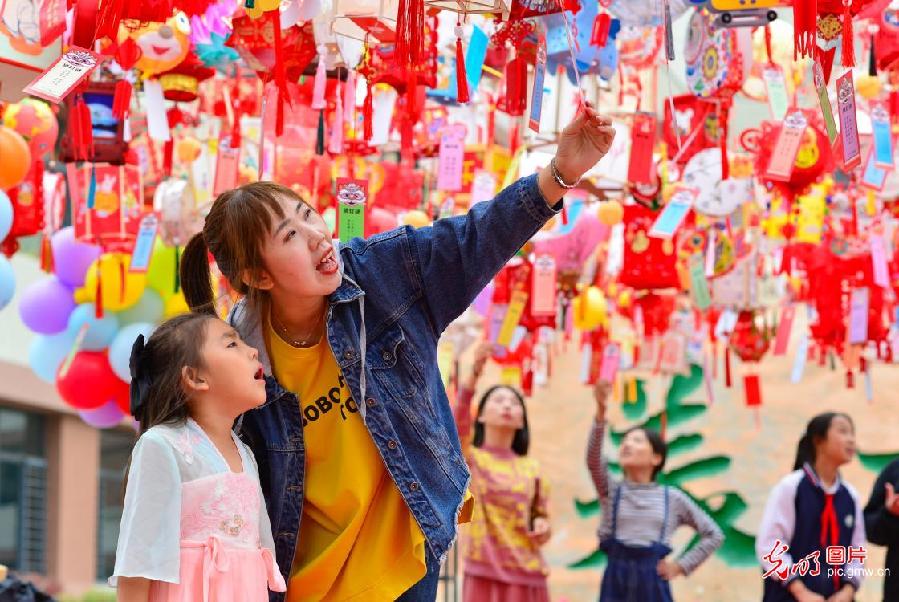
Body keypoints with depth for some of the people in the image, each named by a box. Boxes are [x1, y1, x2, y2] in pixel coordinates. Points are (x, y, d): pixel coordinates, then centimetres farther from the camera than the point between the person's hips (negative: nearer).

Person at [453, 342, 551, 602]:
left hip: (526, 573, 3)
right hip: (485, 572, -3)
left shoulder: (531, 469, 13)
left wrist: (543, 528, -4)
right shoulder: (470, 459, 3)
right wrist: (475, 374, -31)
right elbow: (457, 426, -18)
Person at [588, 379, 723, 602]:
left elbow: (714, 534, 13)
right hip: (616, 582, 0)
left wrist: (682, 566, 3)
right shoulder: (611, 490, 7)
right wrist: (601, 411, -28)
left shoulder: (672, 498, 7)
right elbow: (593, 460, -14)